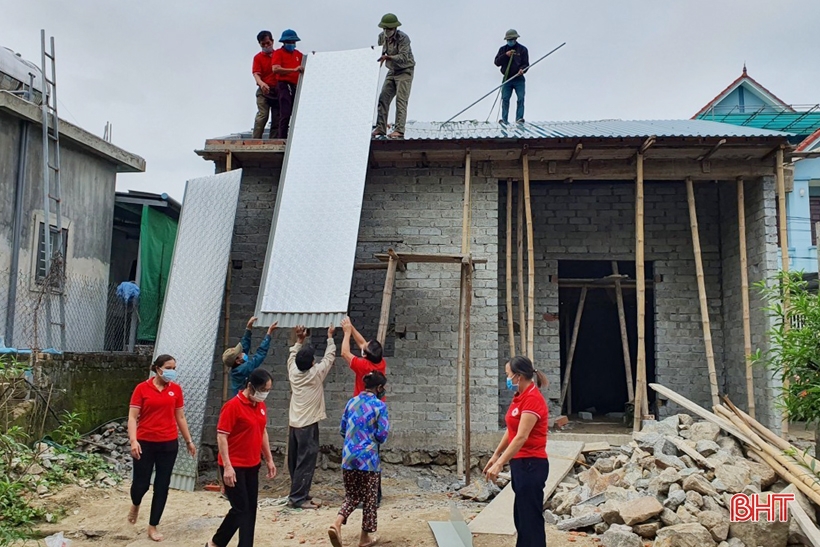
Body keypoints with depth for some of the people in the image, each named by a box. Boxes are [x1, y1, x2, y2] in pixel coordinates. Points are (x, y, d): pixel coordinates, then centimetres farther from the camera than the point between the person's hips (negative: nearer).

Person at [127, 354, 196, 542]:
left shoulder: (176, 389, 2)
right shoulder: (142, 388, -6)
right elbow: (132, 417, -7)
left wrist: (188, 441, 11)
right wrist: (133, 440, -19)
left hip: (168, 444, 2)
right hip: (145, 443, -2)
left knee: (162, 486, 6)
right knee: (141, 483, 4)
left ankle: (153, 527, 20)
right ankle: (135, 504, 40)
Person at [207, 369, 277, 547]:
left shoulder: (261, 405, 7)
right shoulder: (233, 405, -17)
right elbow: (221, 436, -17)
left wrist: (269, 459, 14)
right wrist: (227, 466, -21)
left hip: (252, 466, 7)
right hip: (234, 467, -7)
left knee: (250, 509, 10)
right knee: (240, 509, -3)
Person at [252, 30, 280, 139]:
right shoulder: (258, 57, 5)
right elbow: (256, 74, -7)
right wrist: (261, 83, -28)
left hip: (278, 90, 3)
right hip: (264, 90, -3)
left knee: (277, 118, 2)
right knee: (262, 115, -17)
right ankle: (256, 141, -18)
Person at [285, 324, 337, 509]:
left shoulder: (293, 372, 2)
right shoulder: (316, 374, -12)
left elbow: (292, 356, 23)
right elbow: (329, 357, 2)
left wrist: (299, 340, 25)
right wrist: (330, 337, 13)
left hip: (293, 424, 7)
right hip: (308, 425, -7)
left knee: (295, 461, 12)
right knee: (305, 462, -3)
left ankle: (300, 494, 20)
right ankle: (297, 498, -3)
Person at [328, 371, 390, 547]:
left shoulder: (351, 402, 8)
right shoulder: (380, 406, -8)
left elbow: (342, 430, 14)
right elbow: (382, 436, -10)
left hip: (348, 457, 5)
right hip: (368, 458, -5)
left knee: (352, 495, 17)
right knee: (369, 498, 11)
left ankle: (336, 524, -4)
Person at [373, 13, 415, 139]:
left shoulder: (403, 38, -19)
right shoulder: (382, 36, 1)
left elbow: (404, 57, -30)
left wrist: (388, 57, -43)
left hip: (405, 71, -7)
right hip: (392, 71, 7)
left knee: (401, 100, -16)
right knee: (383, 98, -1)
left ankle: (399, 130, -20)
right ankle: (380, 128, 3)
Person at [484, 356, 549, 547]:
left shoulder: (532, 399, -20)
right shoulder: (520, 397, 9)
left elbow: (521, 437, -26)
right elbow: (511, 431, 17)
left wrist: (499, 464, -27)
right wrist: (495, 456, 18)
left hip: (531, 465, -10)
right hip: (521, 463, 10)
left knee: (530, 517, -1)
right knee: (521, 516, 17)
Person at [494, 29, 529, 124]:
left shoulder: (522, 49, 5)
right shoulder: (503, 49, 11)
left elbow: (526, 64, 1)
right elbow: (497, 62, 2)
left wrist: (522, 70, -21)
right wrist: (505, 55, -13)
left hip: (519, 79, -2)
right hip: (507, 79, 2)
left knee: (520, 99, -9)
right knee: (505, 99, -2)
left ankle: (519, 118, -7)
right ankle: (504, 119, 2)